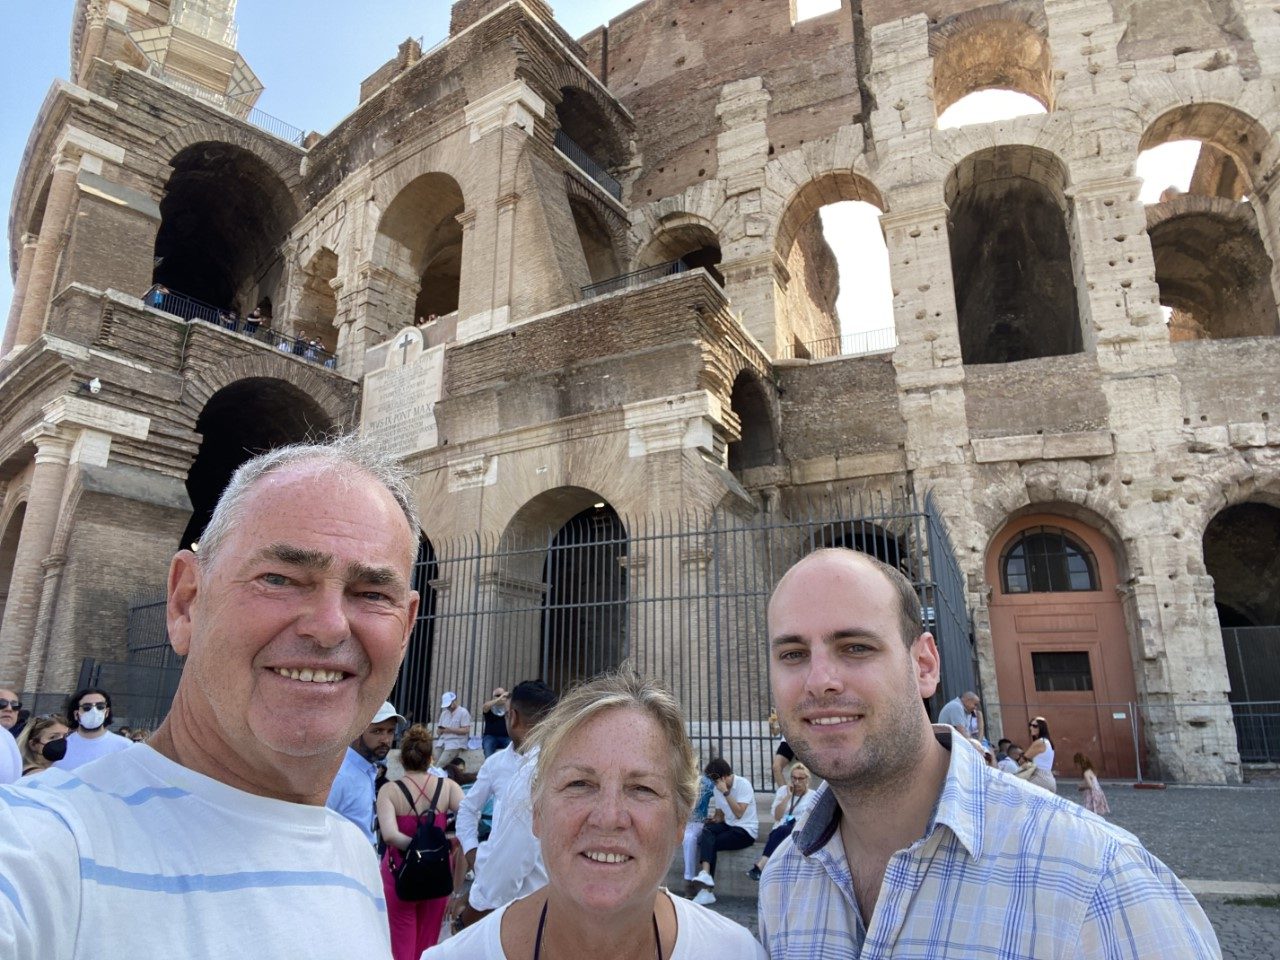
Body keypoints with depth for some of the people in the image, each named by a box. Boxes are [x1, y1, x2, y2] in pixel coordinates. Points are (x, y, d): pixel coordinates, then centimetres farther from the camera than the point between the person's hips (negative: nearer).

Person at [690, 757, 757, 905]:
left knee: (709, 843, -23)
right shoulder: (717, 789, 6)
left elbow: (739, 813, -22)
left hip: (746, 830, -6)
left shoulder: (743, 784, -13)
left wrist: (725, 792, -24)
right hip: (729, 826, 6)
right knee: (706, 831, -26)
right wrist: (713, 819, -10)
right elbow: (720, 816, 11)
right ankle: (705, 874, -37)